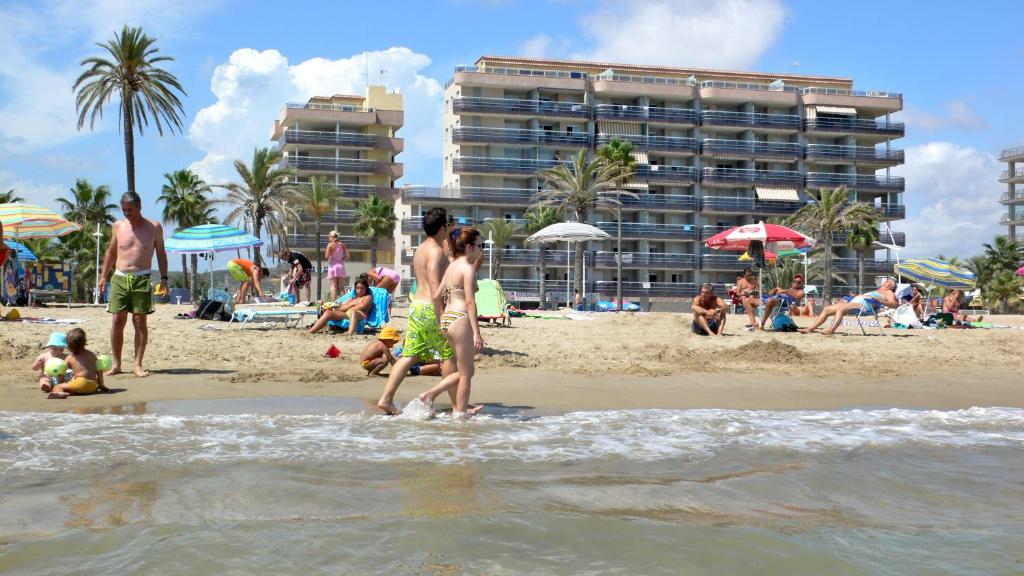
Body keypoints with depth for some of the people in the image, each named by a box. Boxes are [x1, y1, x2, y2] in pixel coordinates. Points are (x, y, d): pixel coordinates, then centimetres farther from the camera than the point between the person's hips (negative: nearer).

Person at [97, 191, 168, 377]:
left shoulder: (154, 227, 4)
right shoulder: (118, 226, 9)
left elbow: (161, 253, 10)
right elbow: (111, 252, 19)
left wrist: (163, 277, 2)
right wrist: (103, 276, 15)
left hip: (142, 278, -2)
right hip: (119, 278, 2)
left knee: (140, 322, -3)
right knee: (117, 321, -1)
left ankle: (138, 365, 2)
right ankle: (116, 364, 7)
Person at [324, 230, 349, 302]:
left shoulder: (330, 245, -7)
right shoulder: (342, 245, 5)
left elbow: (327, 256, -11)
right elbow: (347, 256, 4)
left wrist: (325, 251, 7)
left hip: (333, 266, -4)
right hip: (341, 266, 4)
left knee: (333, 286, -3)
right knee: (341, 287, 8)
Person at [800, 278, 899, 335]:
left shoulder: (889, 293, 14)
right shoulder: (875, 291, 38)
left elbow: (893, 304, -5)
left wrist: (879, 301, -16)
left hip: (864, 304, -9)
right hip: (853, 301, 9)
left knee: (840, 308, -37)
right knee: (827, 309, -1)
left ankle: (831, 330, -51)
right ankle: (810, 329, -9)